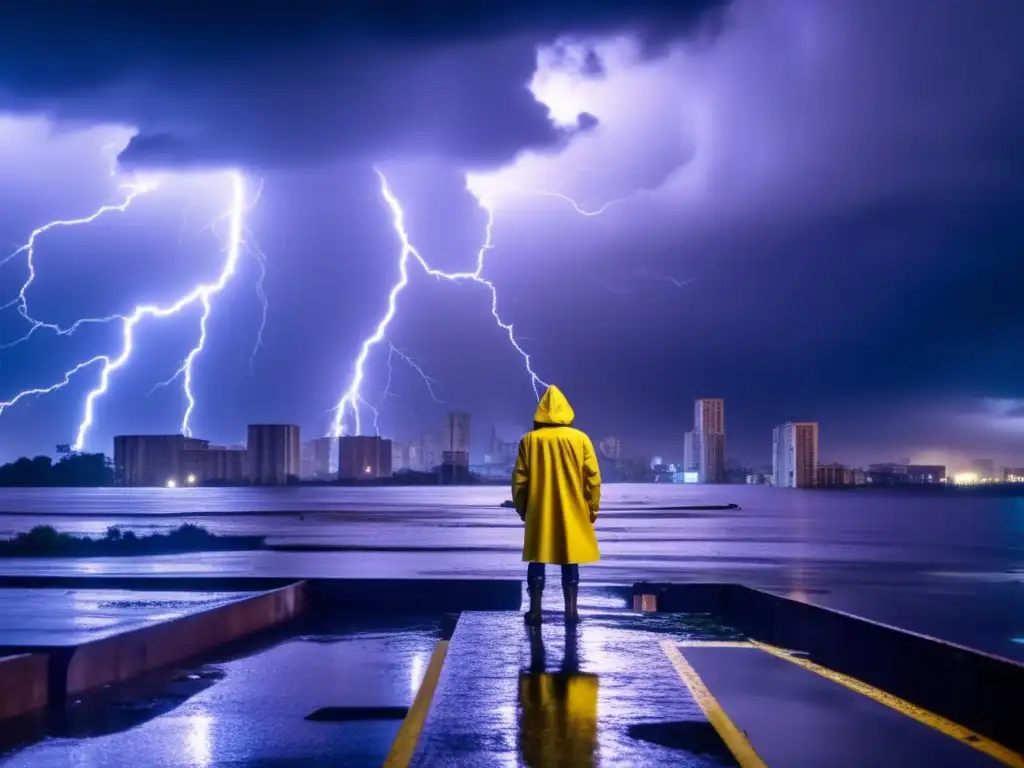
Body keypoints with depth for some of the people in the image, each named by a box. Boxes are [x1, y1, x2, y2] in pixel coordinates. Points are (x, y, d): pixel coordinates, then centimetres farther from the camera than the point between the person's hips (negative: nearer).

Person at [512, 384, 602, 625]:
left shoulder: (529, 440, -4)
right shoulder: (580, 439, -4)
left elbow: (519, 480, 0)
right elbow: (593, 478, -3)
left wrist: (521, 509, 12)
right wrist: (592, 509, 7)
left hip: (538, 512, 0)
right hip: (573, 513, 0)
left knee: (537, 559, 9)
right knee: (570, 560, 9)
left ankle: (535, 611, 8)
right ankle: (571, 610, 7)